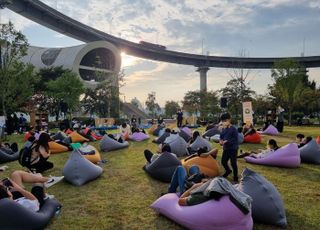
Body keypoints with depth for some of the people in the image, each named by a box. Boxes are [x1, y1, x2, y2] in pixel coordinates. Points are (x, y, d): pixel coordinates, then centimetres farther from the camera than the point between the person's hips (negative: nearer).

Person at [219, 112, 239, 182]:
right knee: (223, 161, 14)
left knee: (233, 163, 2)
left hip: (233, 149, -7)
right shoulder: (223, 129, 3)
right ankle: (228, 171, 43)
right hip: (226, 148, 7)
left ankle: (235, 177, 21)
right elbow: (221, 137, 13)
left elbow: (235, 139, -20)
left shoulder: (233, 129, -17)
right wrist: (221, 141, -9)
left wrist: (227, 141, -28)